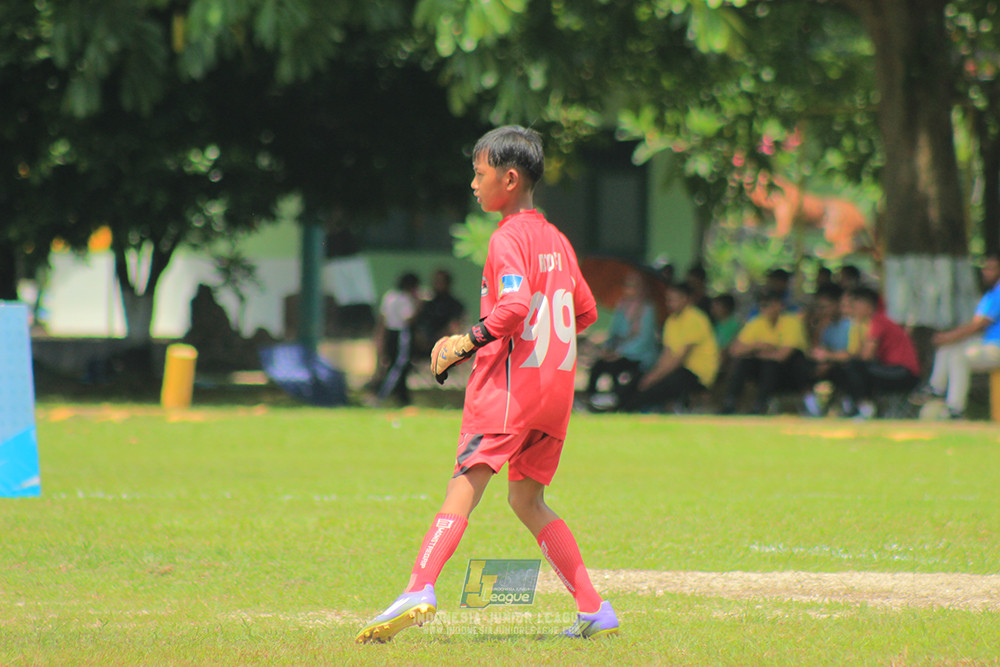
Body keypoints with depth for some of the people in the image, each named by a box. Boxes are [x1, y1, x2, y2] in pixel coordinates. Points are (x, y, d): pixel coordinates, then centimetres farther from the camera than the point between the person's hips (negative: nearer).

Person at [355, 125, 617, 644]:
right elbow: (586, 311, 23)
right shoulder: (556, 240, 17)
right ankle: (595, 610, 16)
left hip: (511, 382, -8)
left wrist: (470, 341, -13)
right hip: (558, 381, 8)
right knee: (526, 499, 19)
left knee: (465, 484, -17)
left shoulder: (508, 238, -8)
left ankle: (420, 589, -35)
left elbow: (515, 306, -22)